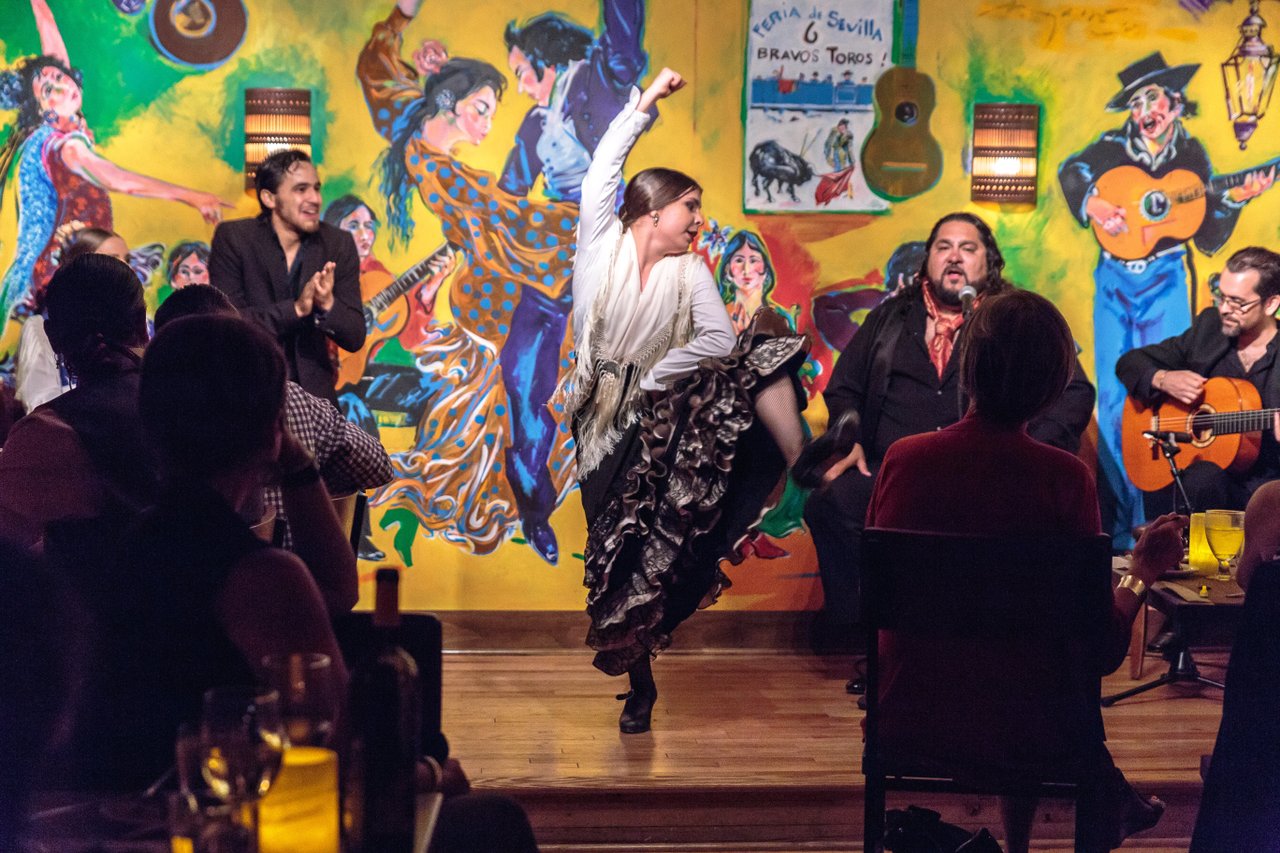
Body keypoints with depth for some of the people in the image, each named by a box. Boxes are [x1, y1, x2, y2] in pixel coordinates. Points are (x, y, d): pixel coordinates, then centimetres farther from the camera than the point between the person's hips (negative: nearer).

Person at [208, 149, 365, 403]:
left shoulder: (339, 244, 1)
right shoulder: (232, 239, -5)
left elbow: (355, 338, 0)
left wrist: (327, 304, -20)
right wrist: (296, 308, -23)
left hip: (313, 392, 2)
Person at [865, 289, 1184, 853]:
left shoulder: (902, 458, -12)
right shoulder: (1064, 479, -19)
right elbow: (1102, 652, -14)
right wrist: (1143, 572, 5)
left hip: (906, 718, 2)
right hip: (1019, 732, -2)